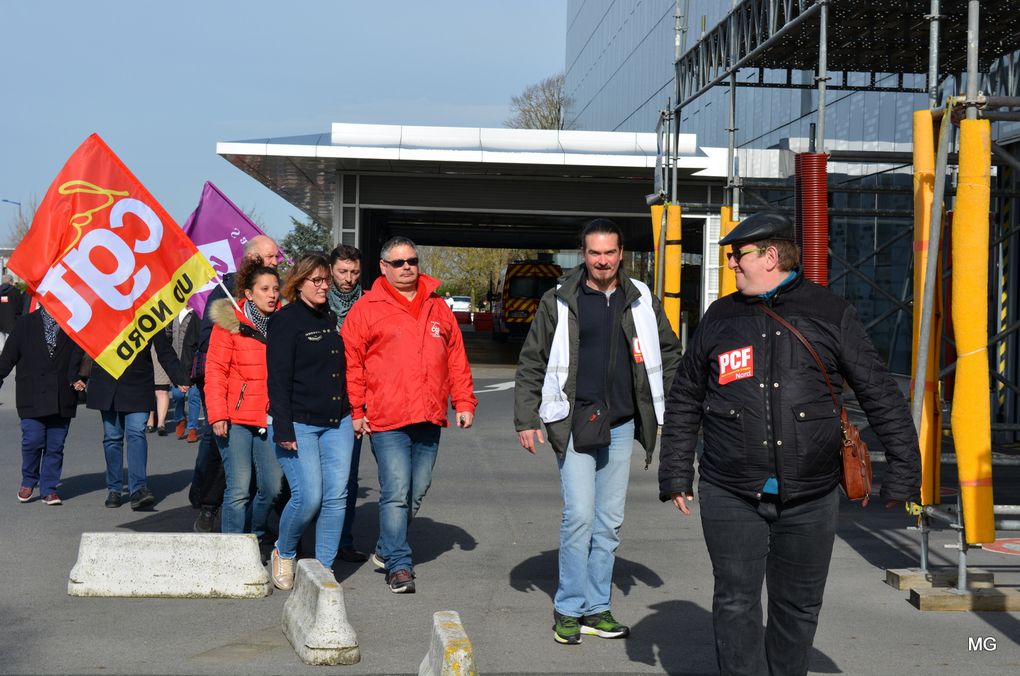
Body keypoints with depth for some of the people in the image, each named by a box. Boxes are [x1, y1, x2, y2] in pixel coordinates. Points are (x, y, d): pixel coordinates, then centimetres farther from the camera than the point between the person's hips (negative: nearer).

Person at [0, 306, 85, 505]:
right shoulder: (25, 323, 8)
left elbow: (80, 354, 1)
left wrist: (77, 378, -13)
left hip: (62, 397, 1)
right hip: (32, 396, -1)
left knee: (55, 446, 3)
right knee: (32, 440, -7)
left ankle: (49, 489, 14)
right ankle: (28, 481, 16)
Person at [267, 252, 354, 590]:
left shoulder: (331, 319, 16)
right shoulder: (285, 320, -5)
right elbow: (278, 378, -10)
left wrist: (354, 414, 18)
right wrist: (283, 429, -16)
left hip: (337, 423, 6)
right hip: (299, 424, -6)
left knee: (336, 496, 0)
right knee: (308, 496, -11)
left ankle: (323, 568, 11)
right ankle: (283, 553, 16)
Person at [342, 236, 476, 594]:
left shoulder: (438, 307, 14)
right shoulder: (367, 309, 1)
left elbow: (457, 357, 17)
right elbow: (351, 362, 0)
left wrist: (464, 402, 11)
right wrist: (355, 410, -4)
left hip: (430, 418, 5)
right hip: (387, 419, -5)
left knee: (417, 491, 12)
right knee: (396, 492, -9)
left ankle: (386, 549, 29)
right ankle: (398, 564, -1)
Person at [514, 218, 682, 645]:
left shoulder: (641, 301, 8)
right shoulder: (559, 302, -1)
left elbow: (669, 355, 16)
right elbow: (532, 363, 1)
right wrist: (526, 419, -5)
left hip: (621, 426, 4)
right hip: (574, 425, -4)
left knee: (609, 523, 9)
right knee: (580, 516, -9)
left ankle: (597, 609, 18)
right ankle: (568, 609, 4)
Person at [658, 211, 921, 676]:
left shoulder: (831, 314, 2)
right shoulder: (720, 317, 8)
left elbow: (880, 395, 4)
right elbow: (683, 401, 14)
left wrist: (903, 470, 0)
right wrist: (676, 474, 10)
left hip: (810, 497, -1)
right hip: (730, 495, 1)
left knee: (799, 606, 10)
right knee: (736, 603, 0)